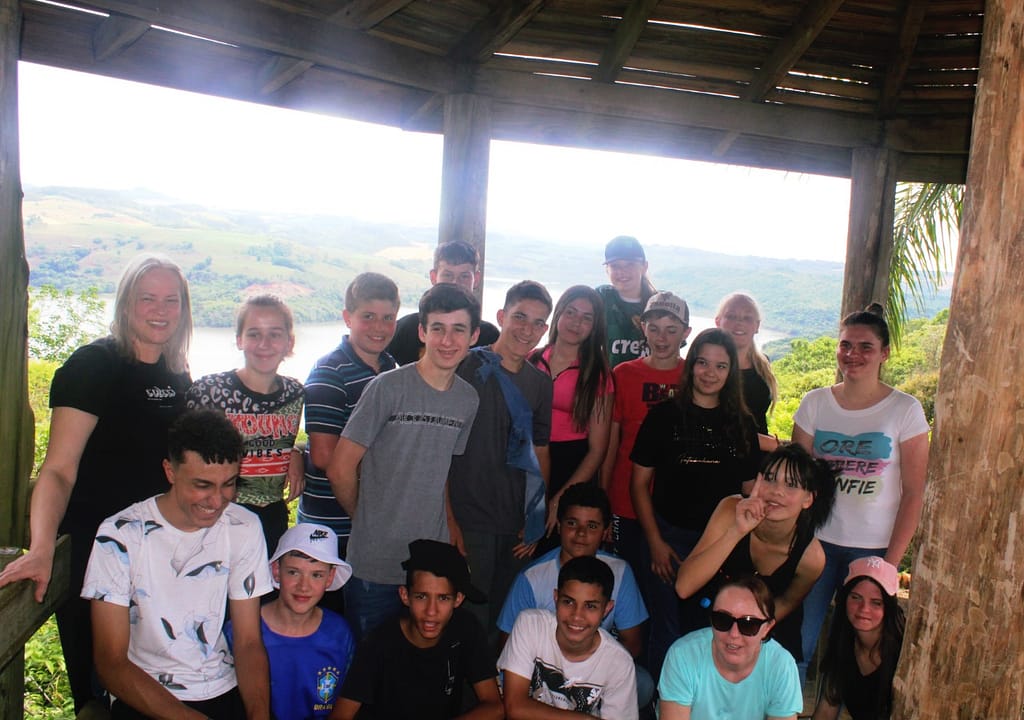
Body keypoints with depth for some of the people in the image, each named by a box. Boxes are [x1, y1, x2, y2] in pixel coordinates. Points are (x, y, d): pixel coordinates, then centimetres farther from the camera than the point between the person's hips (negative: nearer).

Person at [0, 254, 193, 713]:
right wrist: (42, 548, -34)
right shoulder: (93, 366, -14)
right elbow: (59, 469, -21)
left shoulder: (177, 376, 5)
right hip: (90, 549, -5)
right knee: (94, 679, 7)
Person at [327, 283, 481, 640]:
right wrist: (366, 518, 3)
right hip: (375, 565, -4)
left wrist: (454, 540, 8)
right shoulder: (388, 387, -14)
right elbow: (340, 470, -10)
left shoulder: (468, 399, 3)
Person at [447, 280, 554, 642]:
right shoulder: (469, 369, -8)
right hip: (468, 523, -5)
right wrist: (448, 519, -13)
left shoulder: (540, 383, 8)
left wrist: (536, 521, 9)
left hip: (517, 528, 5)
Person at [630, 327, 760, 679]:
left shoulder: (742, 423, 5)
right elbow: (639, 483, -2)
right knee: (667, 633, 6)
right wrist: (655, 541, -8)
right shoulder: (664, 415, -3)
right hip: (670, 538, -2)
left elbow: (749, 491, 8)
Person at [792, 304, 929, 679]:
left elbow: (914, 493, -5)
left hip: (873, 548, -1)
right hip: (816, 541, 2)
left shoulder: (905, 410, -5)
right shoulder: (815, 403, 1)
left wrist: (891, 562, -8)